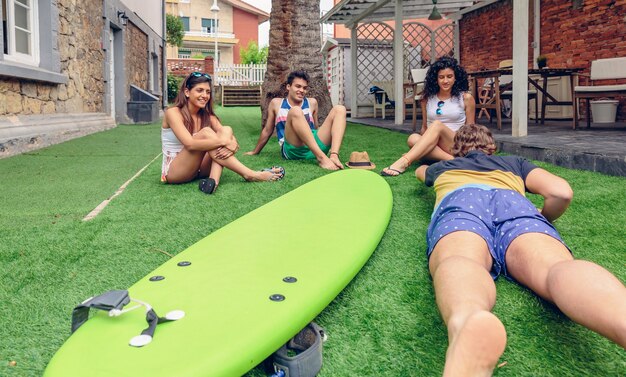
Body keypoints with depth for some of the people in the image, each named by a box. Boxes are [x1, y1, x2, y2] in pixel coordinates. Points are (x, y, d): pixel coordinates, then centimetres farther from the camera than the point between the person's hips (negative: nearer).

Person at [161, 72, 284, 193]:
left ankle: (213, 180, -36)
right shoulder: (173, 112, -12)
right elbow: (189, 144, -28)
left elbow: (229, 137, -8)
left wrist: (231, 144, -32)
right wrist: (223, 141, -32)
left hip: (198, 168, 6)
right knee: (205, 133, -28)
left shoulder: (207, 115, 5)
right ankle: (249, 174, -30)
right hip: (173, 171, -6)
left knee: (226, 130, -15)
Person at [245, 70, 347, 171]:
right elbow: (267, 131, 23)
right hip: (292, 150, -3)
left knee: (339, 109, -8)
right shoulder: (276, 103, 15)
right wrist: (255, 152, 30)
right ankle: (322, 157, -41)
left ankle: (334, 156, -33)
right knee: (295, 111, -28)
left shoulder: (312, 103, 20)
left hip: (315, 147, 4)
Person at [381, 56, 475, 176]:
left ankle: (403, 163, -46)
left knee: (437, 124, -32)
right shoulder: (428, 98, 12)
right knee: (413, 138, -29)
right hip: (432, 147, 3)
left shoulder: (466, 98, 5)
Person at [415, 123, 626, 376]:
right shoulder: (514, 163, 41)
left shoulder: (443, 166, 44)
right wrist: (542, 220, 42)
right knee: (557, 267, -30)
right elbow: (562, 193, 23)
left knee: (460, 264, -33)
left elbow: (420, 171, 68)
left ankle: (467, 327, -71)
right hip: (514, 204, 0)